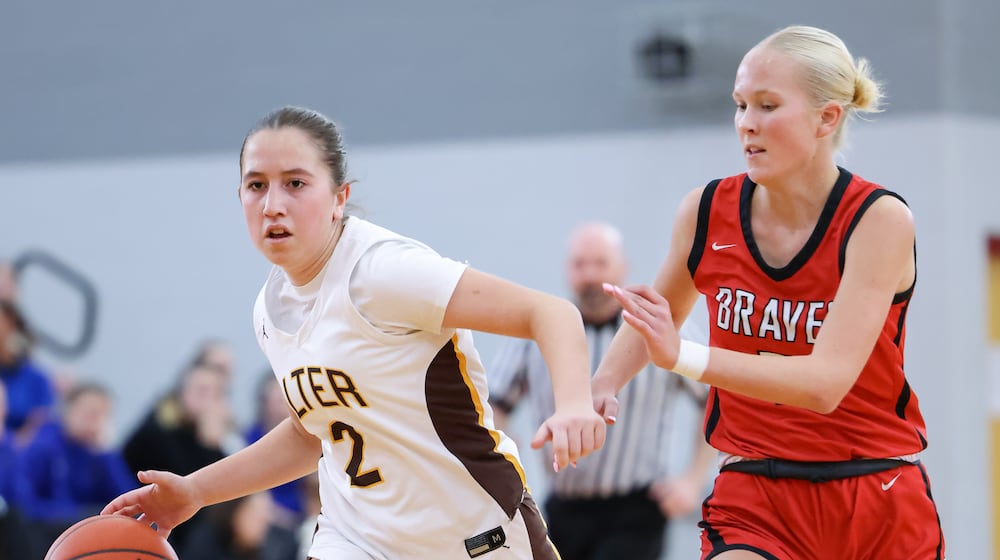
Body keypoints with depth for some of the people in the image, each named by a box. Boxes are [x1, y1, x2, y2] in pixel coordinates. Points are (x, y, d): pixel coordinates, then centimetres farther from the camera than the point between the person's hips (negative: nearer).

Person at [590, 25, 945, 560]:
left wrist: (683, 357, -35)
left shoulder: (879, 220, -13)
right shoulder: (706, 211, -2)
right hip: (755, 501, 1)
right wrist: (601, 386, -2)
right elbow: (655, 320, 18)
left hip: (877, 506, -1)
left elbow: (826, 381, -25)